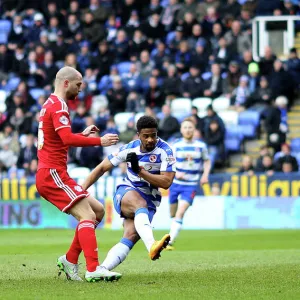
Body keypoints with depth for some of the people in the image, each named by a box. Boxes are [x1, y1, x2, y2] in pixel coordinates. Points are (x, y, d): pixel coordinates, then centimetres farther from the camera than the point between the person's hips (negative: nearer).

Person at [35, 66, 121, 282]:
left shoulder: (51, 105, 21)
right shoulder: (58, 106, -11)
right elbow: (67, 139, -25)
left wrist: (83, 135, 19)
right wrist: (99, 141, -21)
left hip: (52, 174, 10)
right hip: (53, 173, -10)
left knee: (97, 210, 11)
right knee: (87, 215, -18)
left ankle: (70, 260, 10)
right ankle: (93, 270, -26)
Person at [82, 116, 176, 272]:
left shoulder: (165, 151, -11)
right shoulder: (130, 149, -5)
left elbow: (166, 182, -18)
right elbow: (102, 168, 5)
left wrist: (140, 171, -25)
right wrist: (81, 190, 0)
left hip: (150, 200, 1)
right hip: (127, 193, -1)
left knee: (132, 235, -26)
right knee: (140, 203, -39)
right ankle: (151, 246, -62)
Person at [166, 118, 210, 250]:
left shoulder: (201, 146, 1)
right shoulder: (176, 146, -1)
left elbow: (207, 161, 14)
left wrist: (205, 174, -3)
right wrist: (175, 173, -18)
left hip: (191, 184, -1)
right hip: (175, 183, 1)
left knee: (180, 213, -17)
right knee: (173, 213, 8)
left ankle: (170, 242, -20)